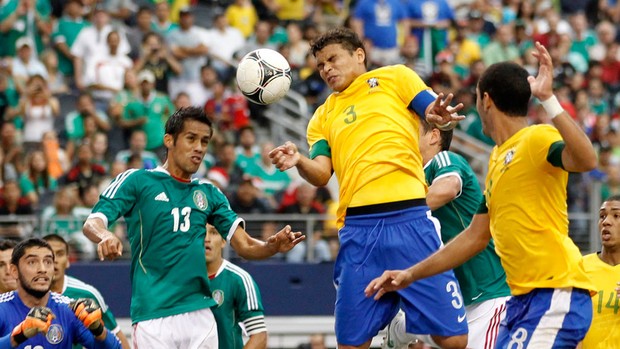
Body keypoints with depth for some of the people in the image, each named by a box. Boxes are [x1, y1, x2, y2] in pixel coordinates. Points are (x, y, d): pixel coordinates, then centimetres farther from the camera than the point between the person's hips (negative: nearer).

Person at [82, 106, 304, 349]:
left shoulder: (208, 193, 16)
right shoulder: (137, 181, 2)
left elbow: (245, 246, 11)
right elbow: (92, 224, -7)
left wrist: (273, 246, -11)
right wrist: (105, 237, -32)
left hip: (200, 315, 5)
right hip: (153, 317, -4)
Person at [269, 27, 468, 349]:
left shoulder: (395, 77, 15)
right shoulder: (323, 117, 23)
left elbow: (435, 112, 3)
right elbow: (321, 174, 9)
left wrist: (439, 115, -21)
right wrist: (298, 161, -13)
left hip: (409, 217, -3)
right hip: (357, 228, 3)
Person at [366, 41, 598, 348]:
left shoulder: (538, 139, -8)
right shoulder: (497, 157, 20)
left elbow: (586, 160, -30)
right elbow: (475, 237, 27)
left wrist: (548, 98, -34)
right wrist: (411, 274, 26)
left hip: (556, 295, -9)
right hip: (522, 298, 9)